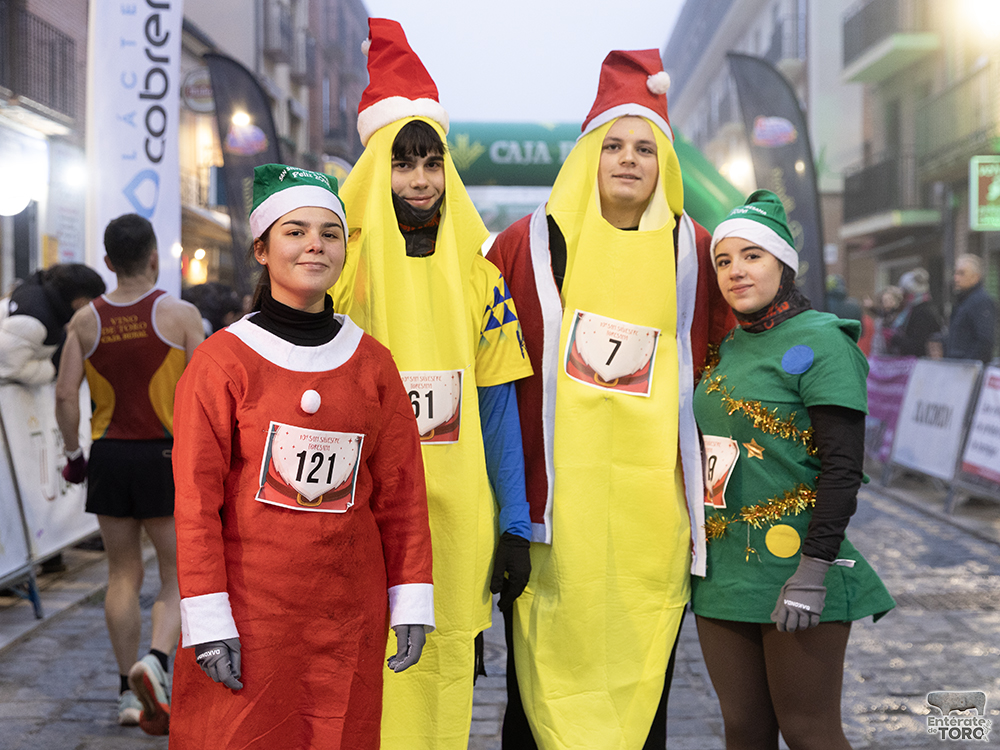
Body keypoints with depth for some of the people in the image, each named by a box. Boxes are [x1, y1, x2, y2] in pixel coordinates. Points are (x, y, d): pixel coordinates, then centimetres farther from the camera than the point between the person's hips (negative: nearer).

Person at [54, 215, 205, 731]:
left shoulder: (86, 319, 2)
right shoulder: (179, 314, -7)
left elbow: (65, 395, -1)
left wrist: (72, 452, 11)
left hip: (109, 456, 3)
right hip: (165, 457, -3)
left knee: (123, 575, 13)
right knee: (179, 577, 6)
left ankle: (128, 694, 17)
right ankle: (155, 661, -19)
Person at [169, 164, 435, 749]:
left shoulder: (372, 362, 6)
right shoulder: (223, 360, -5)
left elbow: (402, 489, 7)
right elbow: (196, 495, -6)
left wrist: (411, 599, 3)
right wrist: (207, 618, -11)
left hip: (351, 610, 3)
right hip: (250, 606, -3)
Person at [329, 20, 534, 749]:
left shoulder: (478, 268, 8)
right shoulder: (339, 261, -1)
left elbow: (498, 406, 8)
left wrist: (515, 525, 4)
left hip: (458, 522, 3)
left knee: (445, 679, 10)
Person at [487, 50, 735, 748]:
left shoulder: (694, 251, 7)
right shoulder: (534, 241, 1)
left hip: (653, 502, 2)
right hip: (554, 501, -2)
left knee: (643, 681, 11)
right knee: (543, 679, 5)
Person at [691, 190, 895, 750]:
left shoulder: (821, 342, -8)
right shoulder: (724, 347, 13)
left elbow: (843, 468, -14)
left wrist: (813, 571, -20)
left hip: (791, 569, -6)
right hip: (721, 572, 7)